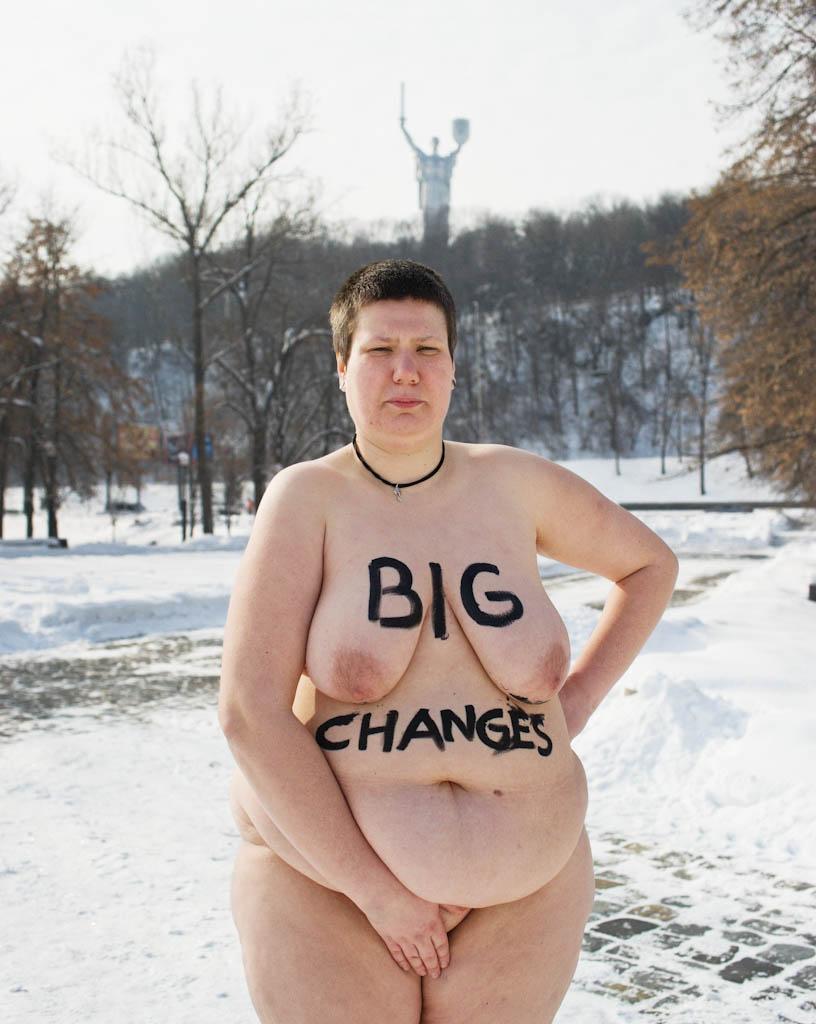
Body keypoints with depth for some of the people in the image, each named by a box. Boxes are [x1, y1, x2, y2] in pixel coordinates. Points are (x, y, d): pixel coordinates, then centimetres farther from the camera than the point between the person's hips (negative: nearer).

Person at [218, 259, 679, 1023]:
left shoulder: (514, 482, -3)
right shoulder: (308, 497, -11)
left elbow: (650, 566, 14)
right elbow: (249, 710, -17)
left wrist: (576, 703, 3)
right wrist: (376, 889, -16)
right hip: (328, 885, -2)